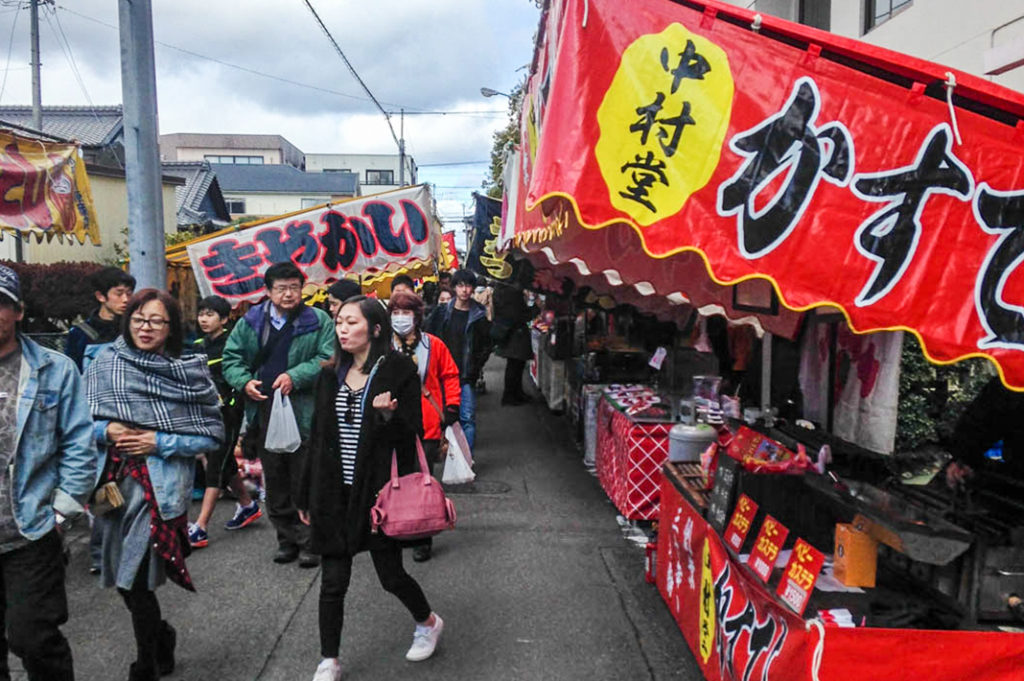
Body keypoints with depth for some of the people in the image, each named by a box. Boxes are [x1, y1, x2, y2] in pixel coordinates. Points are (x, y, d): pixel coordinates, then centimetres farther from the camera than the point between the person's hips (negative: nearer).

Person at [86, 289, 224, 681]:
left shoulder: (190, 372, -4)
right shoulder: (104, 363, 3)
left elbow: (213, 433, -3)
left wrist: (161, 443, -13)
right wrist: (104, 431, -11)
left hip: (161, 487, -3)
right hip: (115, 484, 4)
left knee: (134, 579, 0)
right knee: (125, 577, 13)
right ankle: (160, 638, 42)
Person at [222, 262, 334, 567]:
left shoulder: (318, 321, -3)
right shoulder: (250, 322, 8)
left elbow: (327, 359, -10)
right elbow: (231, 356, 11)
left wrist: (295, 376, -19)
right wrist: (244, 382, -7)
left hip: (304, 415, -4)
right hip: (263, 413, 4)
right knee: (275, 481, 14)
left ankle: (310, 542, 14)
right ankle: (287, 538, 28)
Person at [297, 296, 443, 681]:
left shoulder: (398, 371, -8)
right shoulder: (331, 375, 6)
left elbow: (413, 433, -7)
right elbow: (318, 438, 11)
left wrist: (389, 416, -28)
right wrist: (307, 495, 13)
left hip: (379, 490, -4)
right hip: (335, 493, 4)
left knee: (390, 574, 8)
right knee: (333, 581, 8)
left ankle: (428, 623, 38)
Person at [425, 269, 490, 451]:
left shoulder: (479, 316, 2)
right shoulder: (442, 312, 5)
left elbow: (486, 345, 8)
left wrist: (477, 366, -1)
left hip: (466, 375, -1)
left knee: (467, 418, -3)